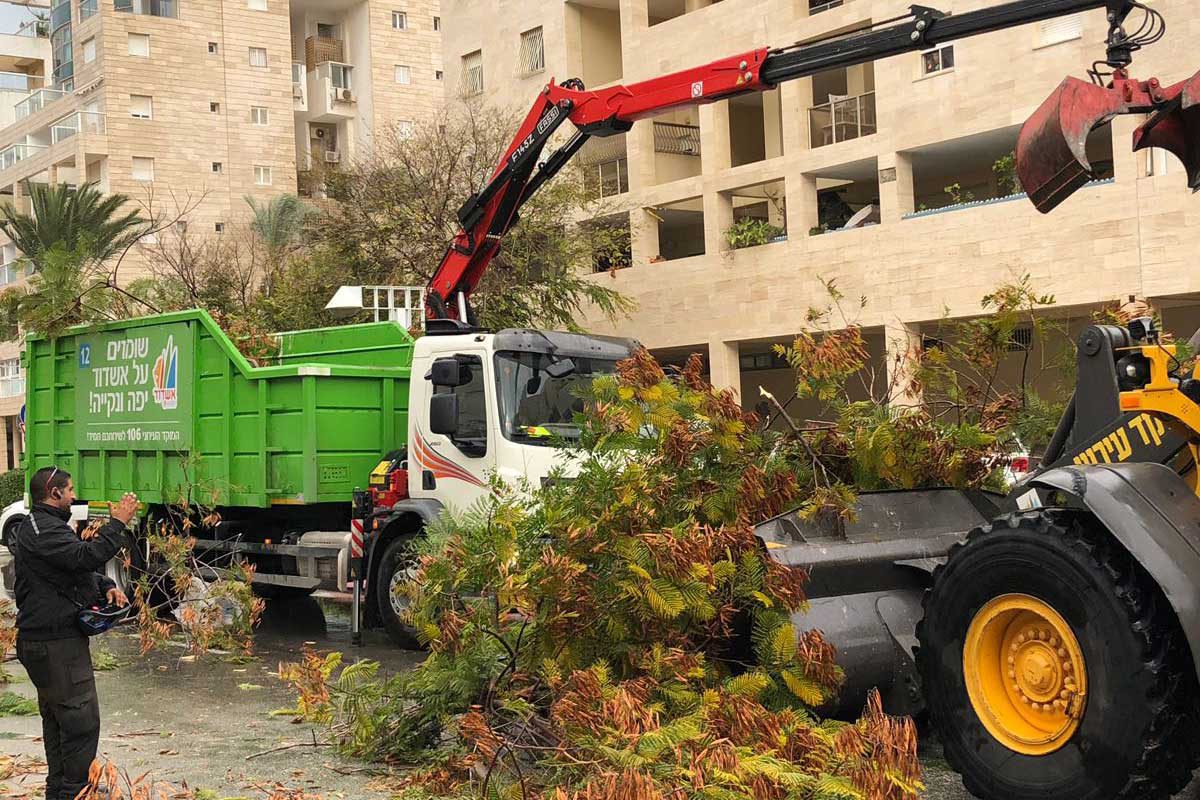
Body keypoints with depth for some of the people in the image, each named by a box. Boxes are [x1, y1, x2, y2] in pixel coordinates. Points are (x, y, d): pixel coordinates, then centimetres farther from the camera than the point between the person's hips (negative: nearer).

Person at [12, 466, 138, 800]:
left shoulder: (45, 526, 19)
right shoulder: (42, 530, -18)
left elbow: (78, 568, 20)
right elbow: (86, 557, -32)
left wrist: (107, 586, 2)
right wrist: (117, 524, -24)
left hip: (49, 638, 12)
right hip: (55, 643, -12)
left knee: (58, 717, 20)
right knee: (81, 719, -9)